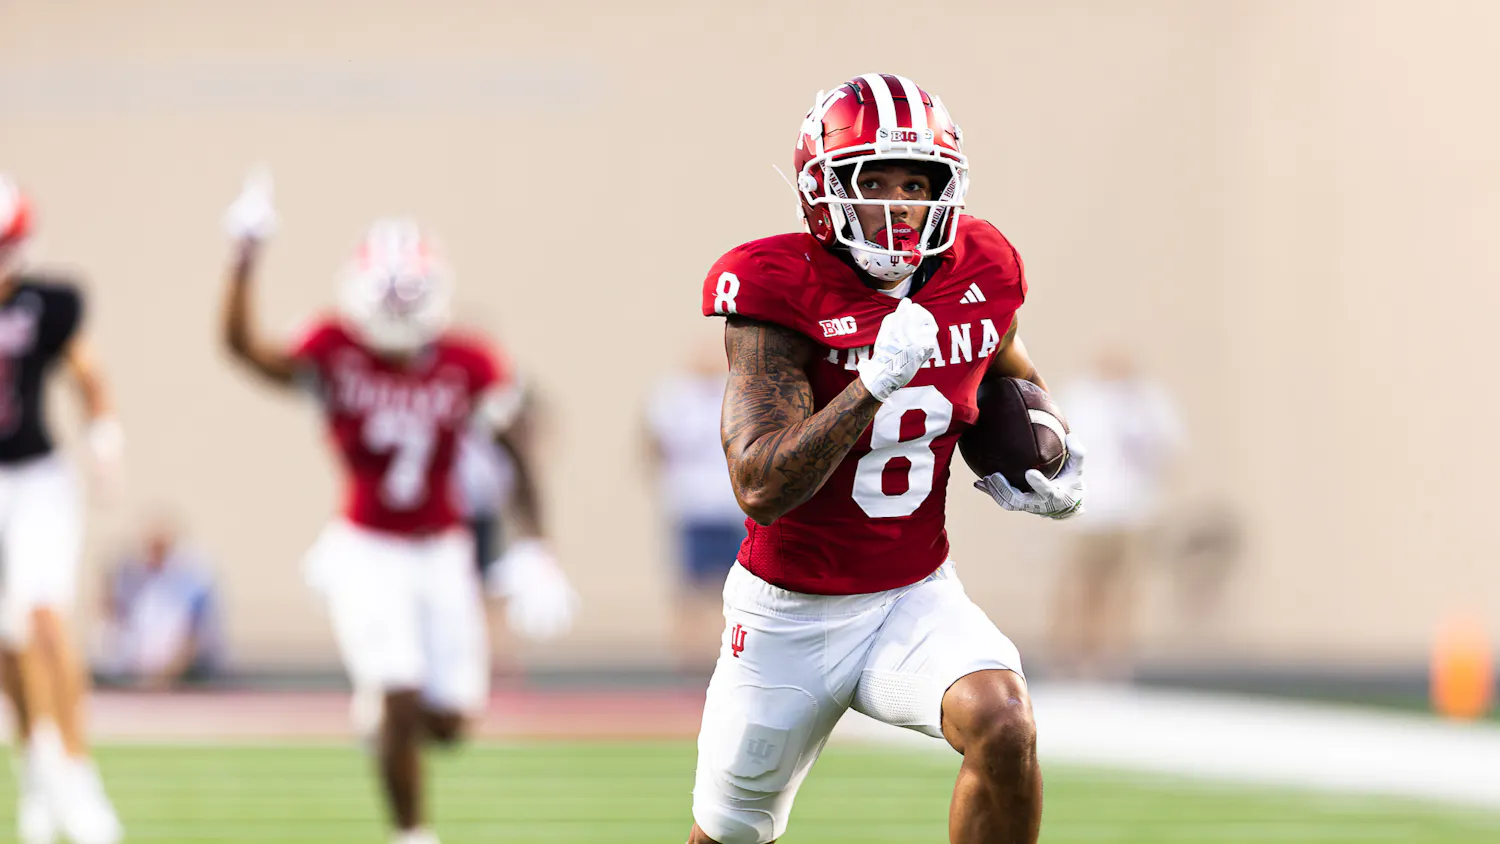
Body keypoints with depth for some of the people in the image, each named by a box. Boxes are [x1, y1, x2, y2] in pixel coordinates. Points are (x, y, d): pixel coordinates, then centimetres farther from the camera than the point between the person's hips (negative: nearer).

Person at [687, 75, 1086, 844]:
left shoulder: (977, 276, -4)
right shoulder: (782, 294, -19)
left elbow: (1009, 378, 22)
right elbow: (761, 488, -28)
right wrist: (877, 381, -36)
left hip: (915, 600, 2)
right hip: (791, 613, -2)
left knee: (1004, 729, -29)